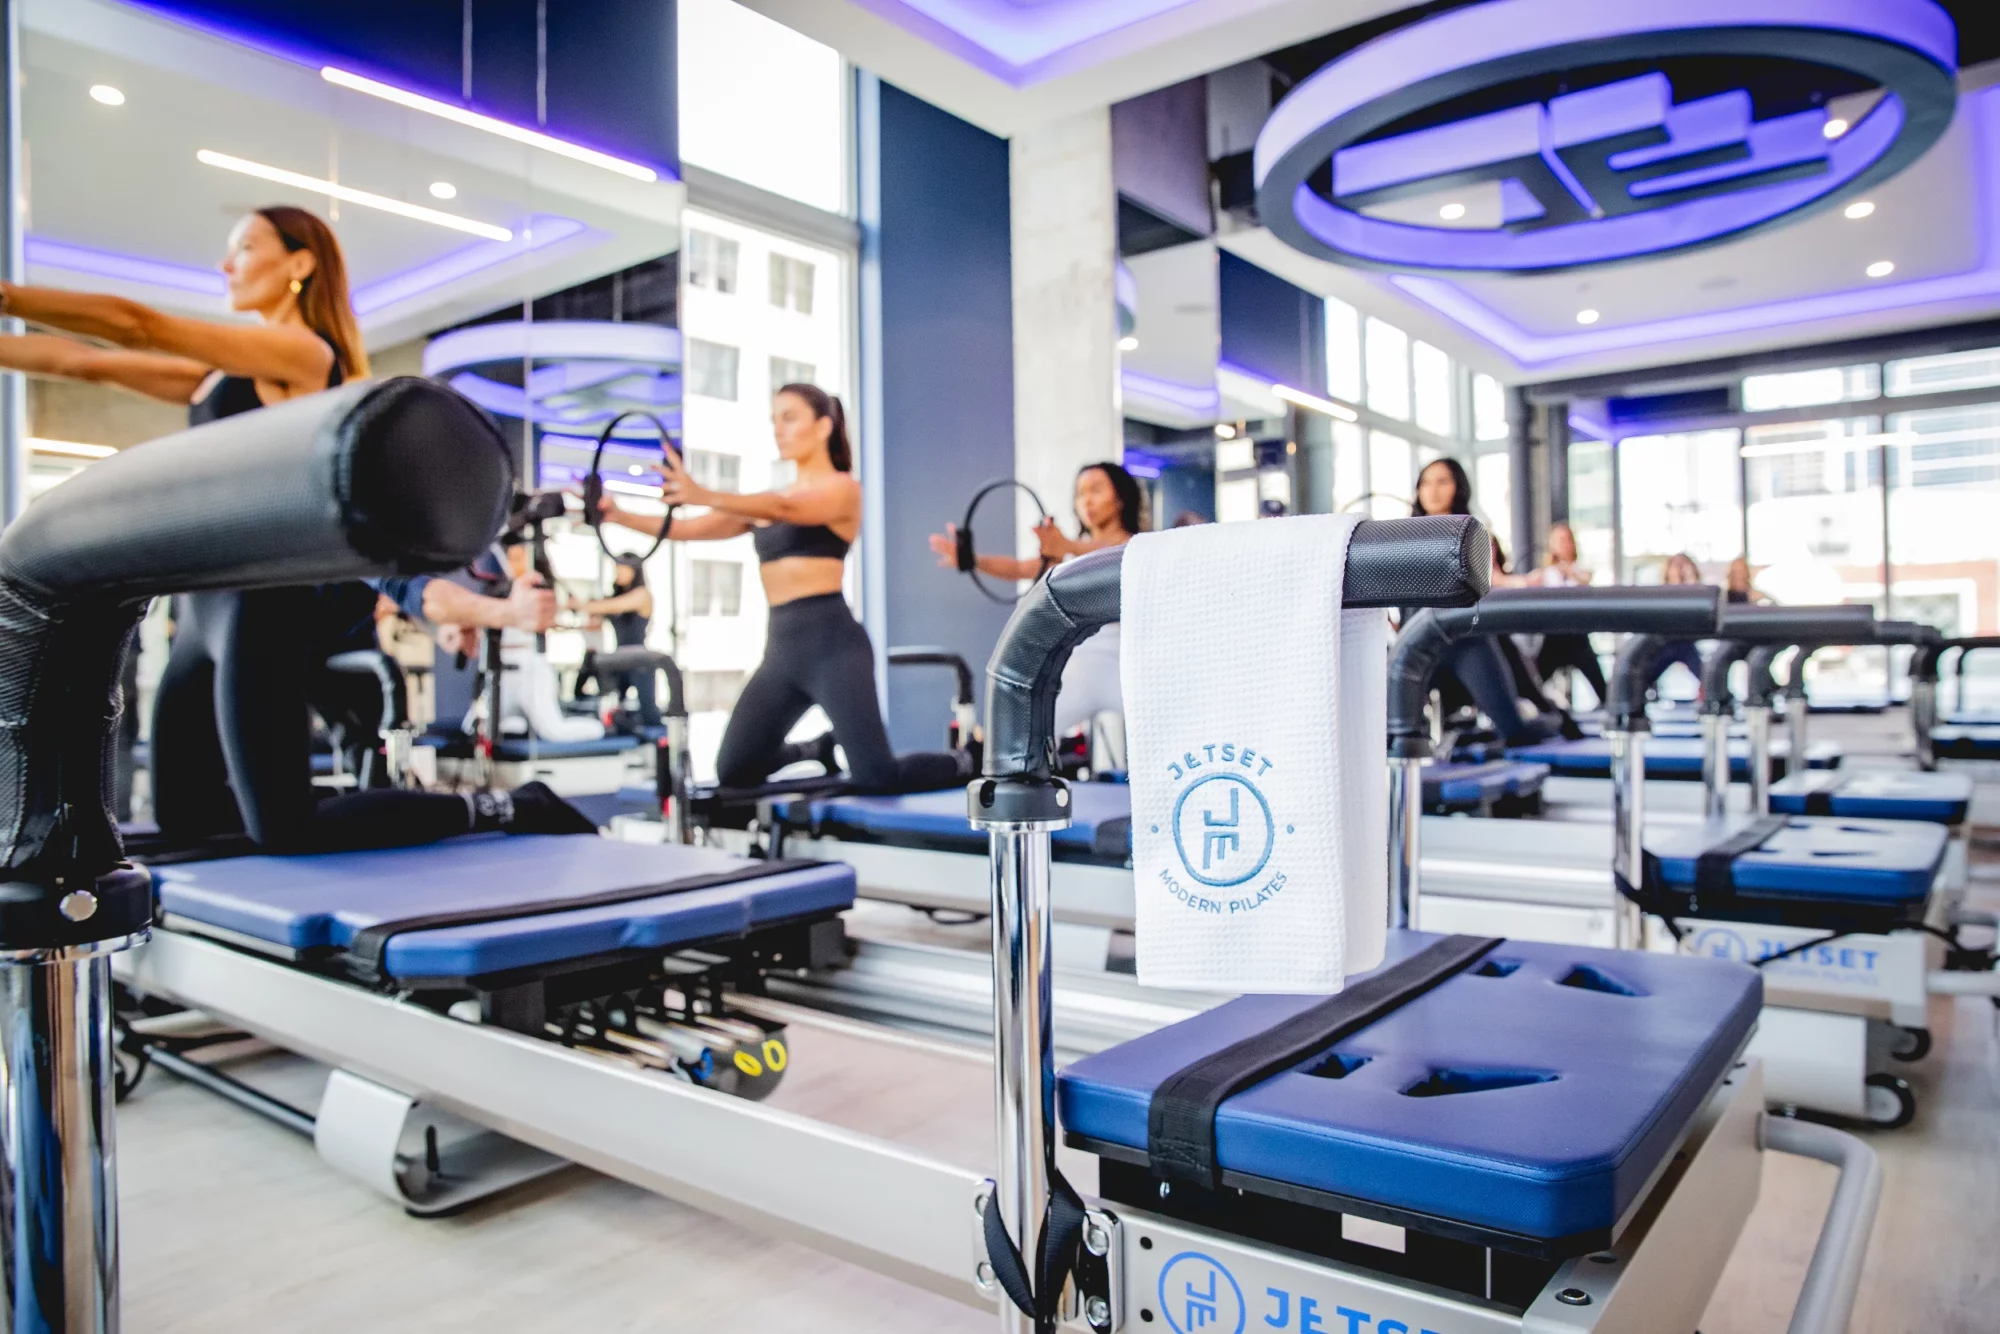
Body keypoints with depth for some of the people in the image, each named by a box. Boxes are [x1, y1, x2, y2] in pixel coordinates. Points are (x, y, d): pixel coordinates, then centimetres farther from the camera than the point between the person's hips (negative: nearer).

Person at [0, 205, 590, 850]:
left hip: (260, 606, -9)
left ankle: (502, 809, -3)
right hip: (209, 610, 9)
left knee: (285, 831, -13)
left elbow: (135, 324, -12)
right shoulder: (228, 373, 19)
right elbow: (92, 363, 19)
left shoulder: (300, 353, -6)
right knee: (181, 817, 11)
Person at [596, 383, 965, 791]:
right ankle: (824, 748, 36)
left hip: (832, 643, -7)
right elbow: (689, 529, 11)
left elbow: (786, 508, -23)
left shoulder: (842, 487, -3)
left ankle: (968, 764, 14)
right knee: (733, 772, 10)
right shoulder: (769, 502, 18)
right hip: (782, 649, 7)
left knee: (878, 778, -16)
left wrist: (705, 496, -38)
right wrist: (620, 517, -3)